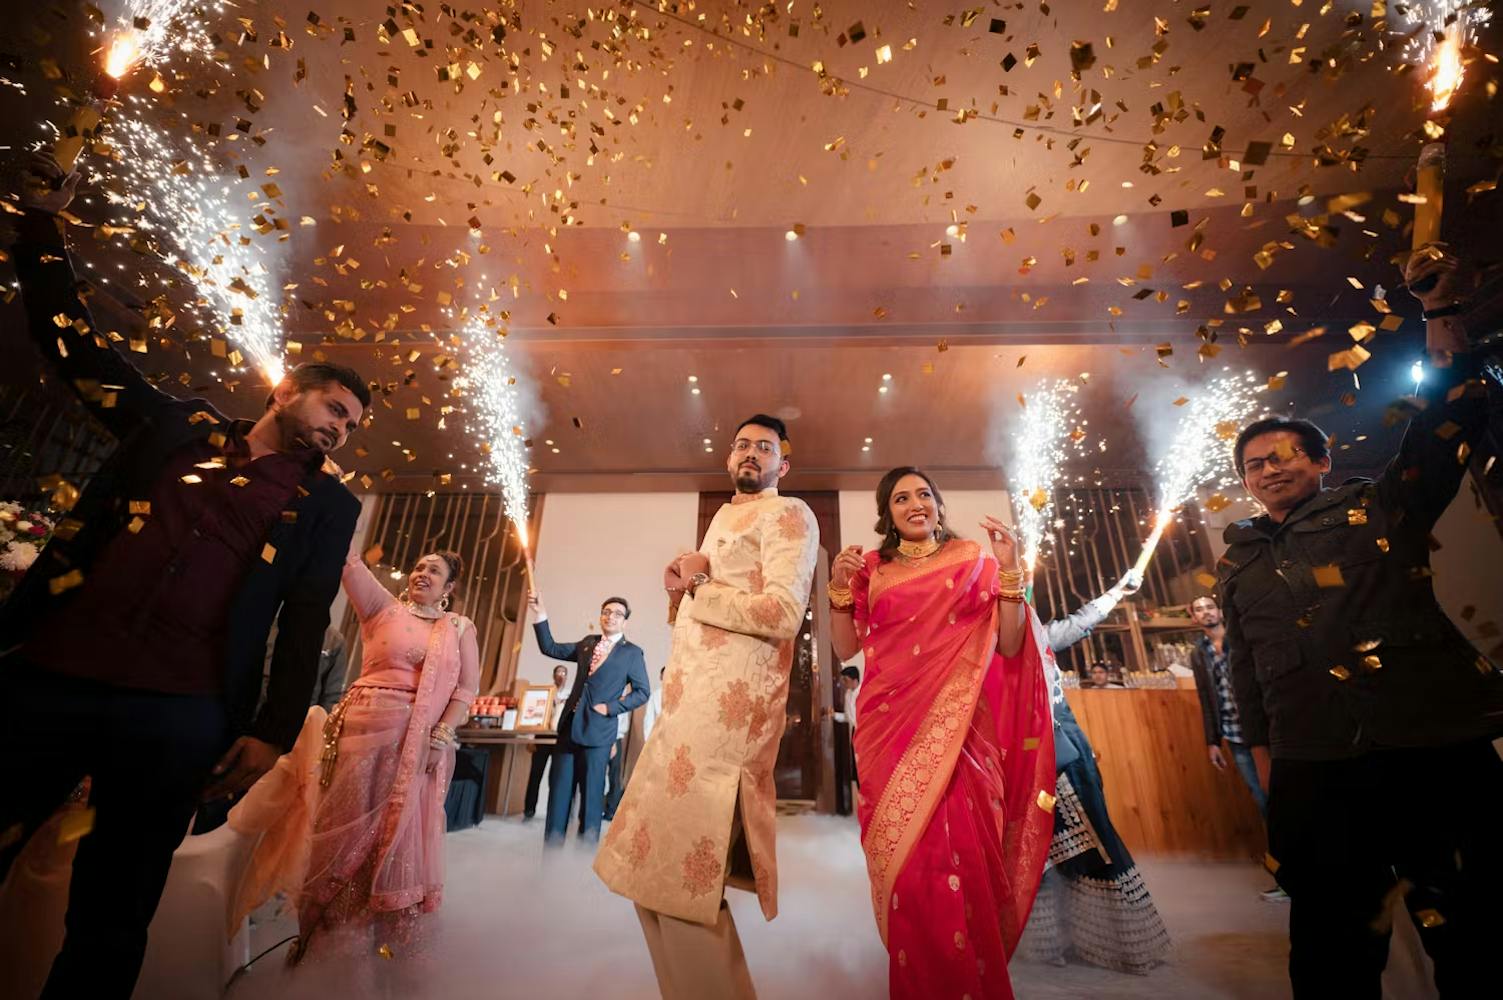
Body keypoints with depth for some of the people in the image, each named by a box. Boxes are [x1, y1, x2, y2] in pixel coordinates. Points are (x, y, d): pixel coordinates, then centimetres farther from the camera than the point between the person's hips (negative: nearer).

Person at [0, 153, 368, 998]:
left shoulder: (327, 503, 6)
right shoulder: (182, 425, 12)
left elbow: (307, 624, 3)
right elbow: (72, 341, 19)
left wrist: (275, 731, -3)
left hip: (180, 719, -1)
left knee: (111, 927, 8)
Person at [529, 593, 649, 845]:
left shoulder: (632, 652, -1)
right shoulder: (587, 643, 13)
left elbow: (642, 691, -1)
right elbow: (550, 648, 10)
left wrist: (611, 708, -11)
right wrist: (541, 615, 0)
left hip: (598, 731, -4)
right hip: (570, 726, 5)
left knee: (591, 794, 1)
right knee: (559, 791, 8)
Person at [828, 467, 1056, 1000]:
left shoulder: (974, 559, 7)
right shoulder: (873, 568, 10)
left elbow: (1009, 646, 1)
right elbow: (846, 647, 7)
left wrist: (1009, 570, -9)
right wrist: (839, 586, -6)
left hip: (958, 727, -1)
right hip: (893, 726, 1)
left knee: (961, 853, -5)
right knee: (906, 856, 3)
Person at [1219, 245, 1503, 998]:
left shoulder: (1378, 508, 7)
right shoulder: (1239, 562, 12)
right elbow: (1244, 666, 14)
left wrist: (1439, 308, -8)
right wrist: (1262, 753, 10)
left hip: (1436, 745, -2)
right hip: (1312, 767, 2)